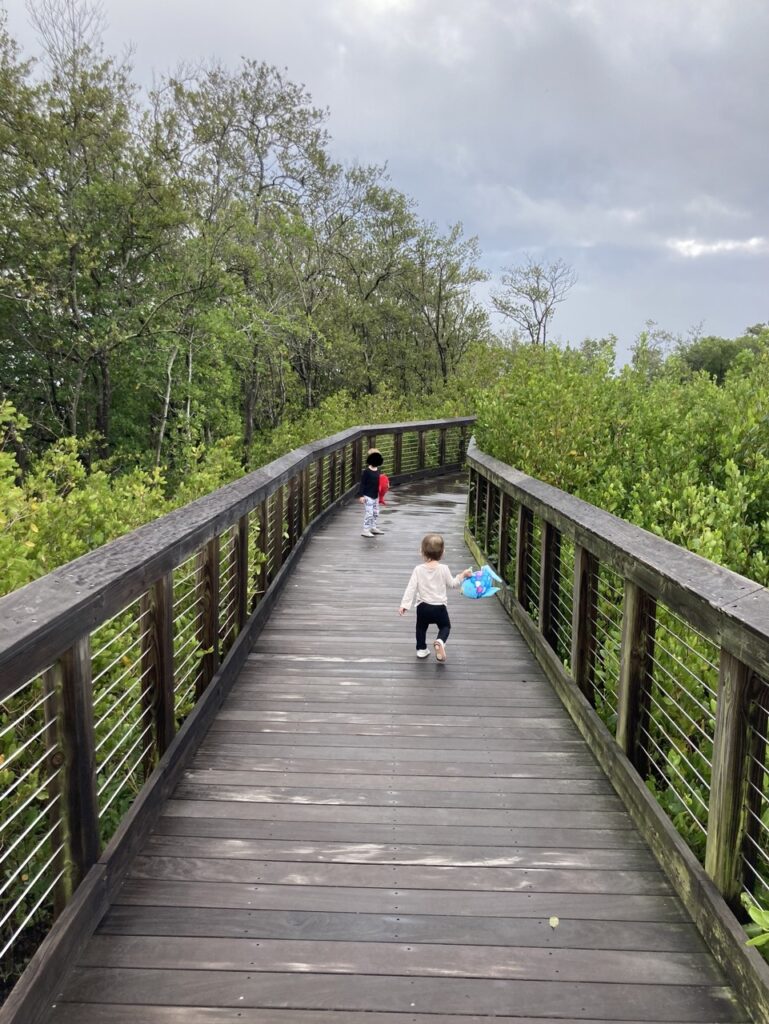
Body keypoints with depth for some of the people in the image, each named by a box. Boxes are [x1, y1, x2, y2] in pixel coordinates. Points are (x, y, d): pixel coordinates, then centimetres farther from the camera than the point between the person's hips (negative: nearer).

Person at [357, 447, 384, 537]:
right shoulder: (366, 472, -15)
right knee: (369, 513, -9)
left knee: (376, 513, 17)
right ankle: (365, 530, -2)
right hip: (368, 496, -8)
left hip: (375, 496, 8)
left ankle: (373, 527, 32)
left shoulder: (378, 470, 6)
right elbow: (362, 484, -14)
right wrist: (361, 495, -18)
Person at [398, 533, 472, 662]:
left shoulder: (418, 570, -8)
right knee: (445, 626, 19)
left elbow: (411, 588, -10)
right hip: (439, 606, -1)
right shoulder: (443, 569, -8)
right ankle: (440, 642, -8)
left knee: (421, 627, 24)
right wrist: (462, 576, 17)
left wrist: (404, 604, -8)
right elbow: (452, 584, 3)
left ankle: (421, 649, 29)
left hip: (423, 606, 1)